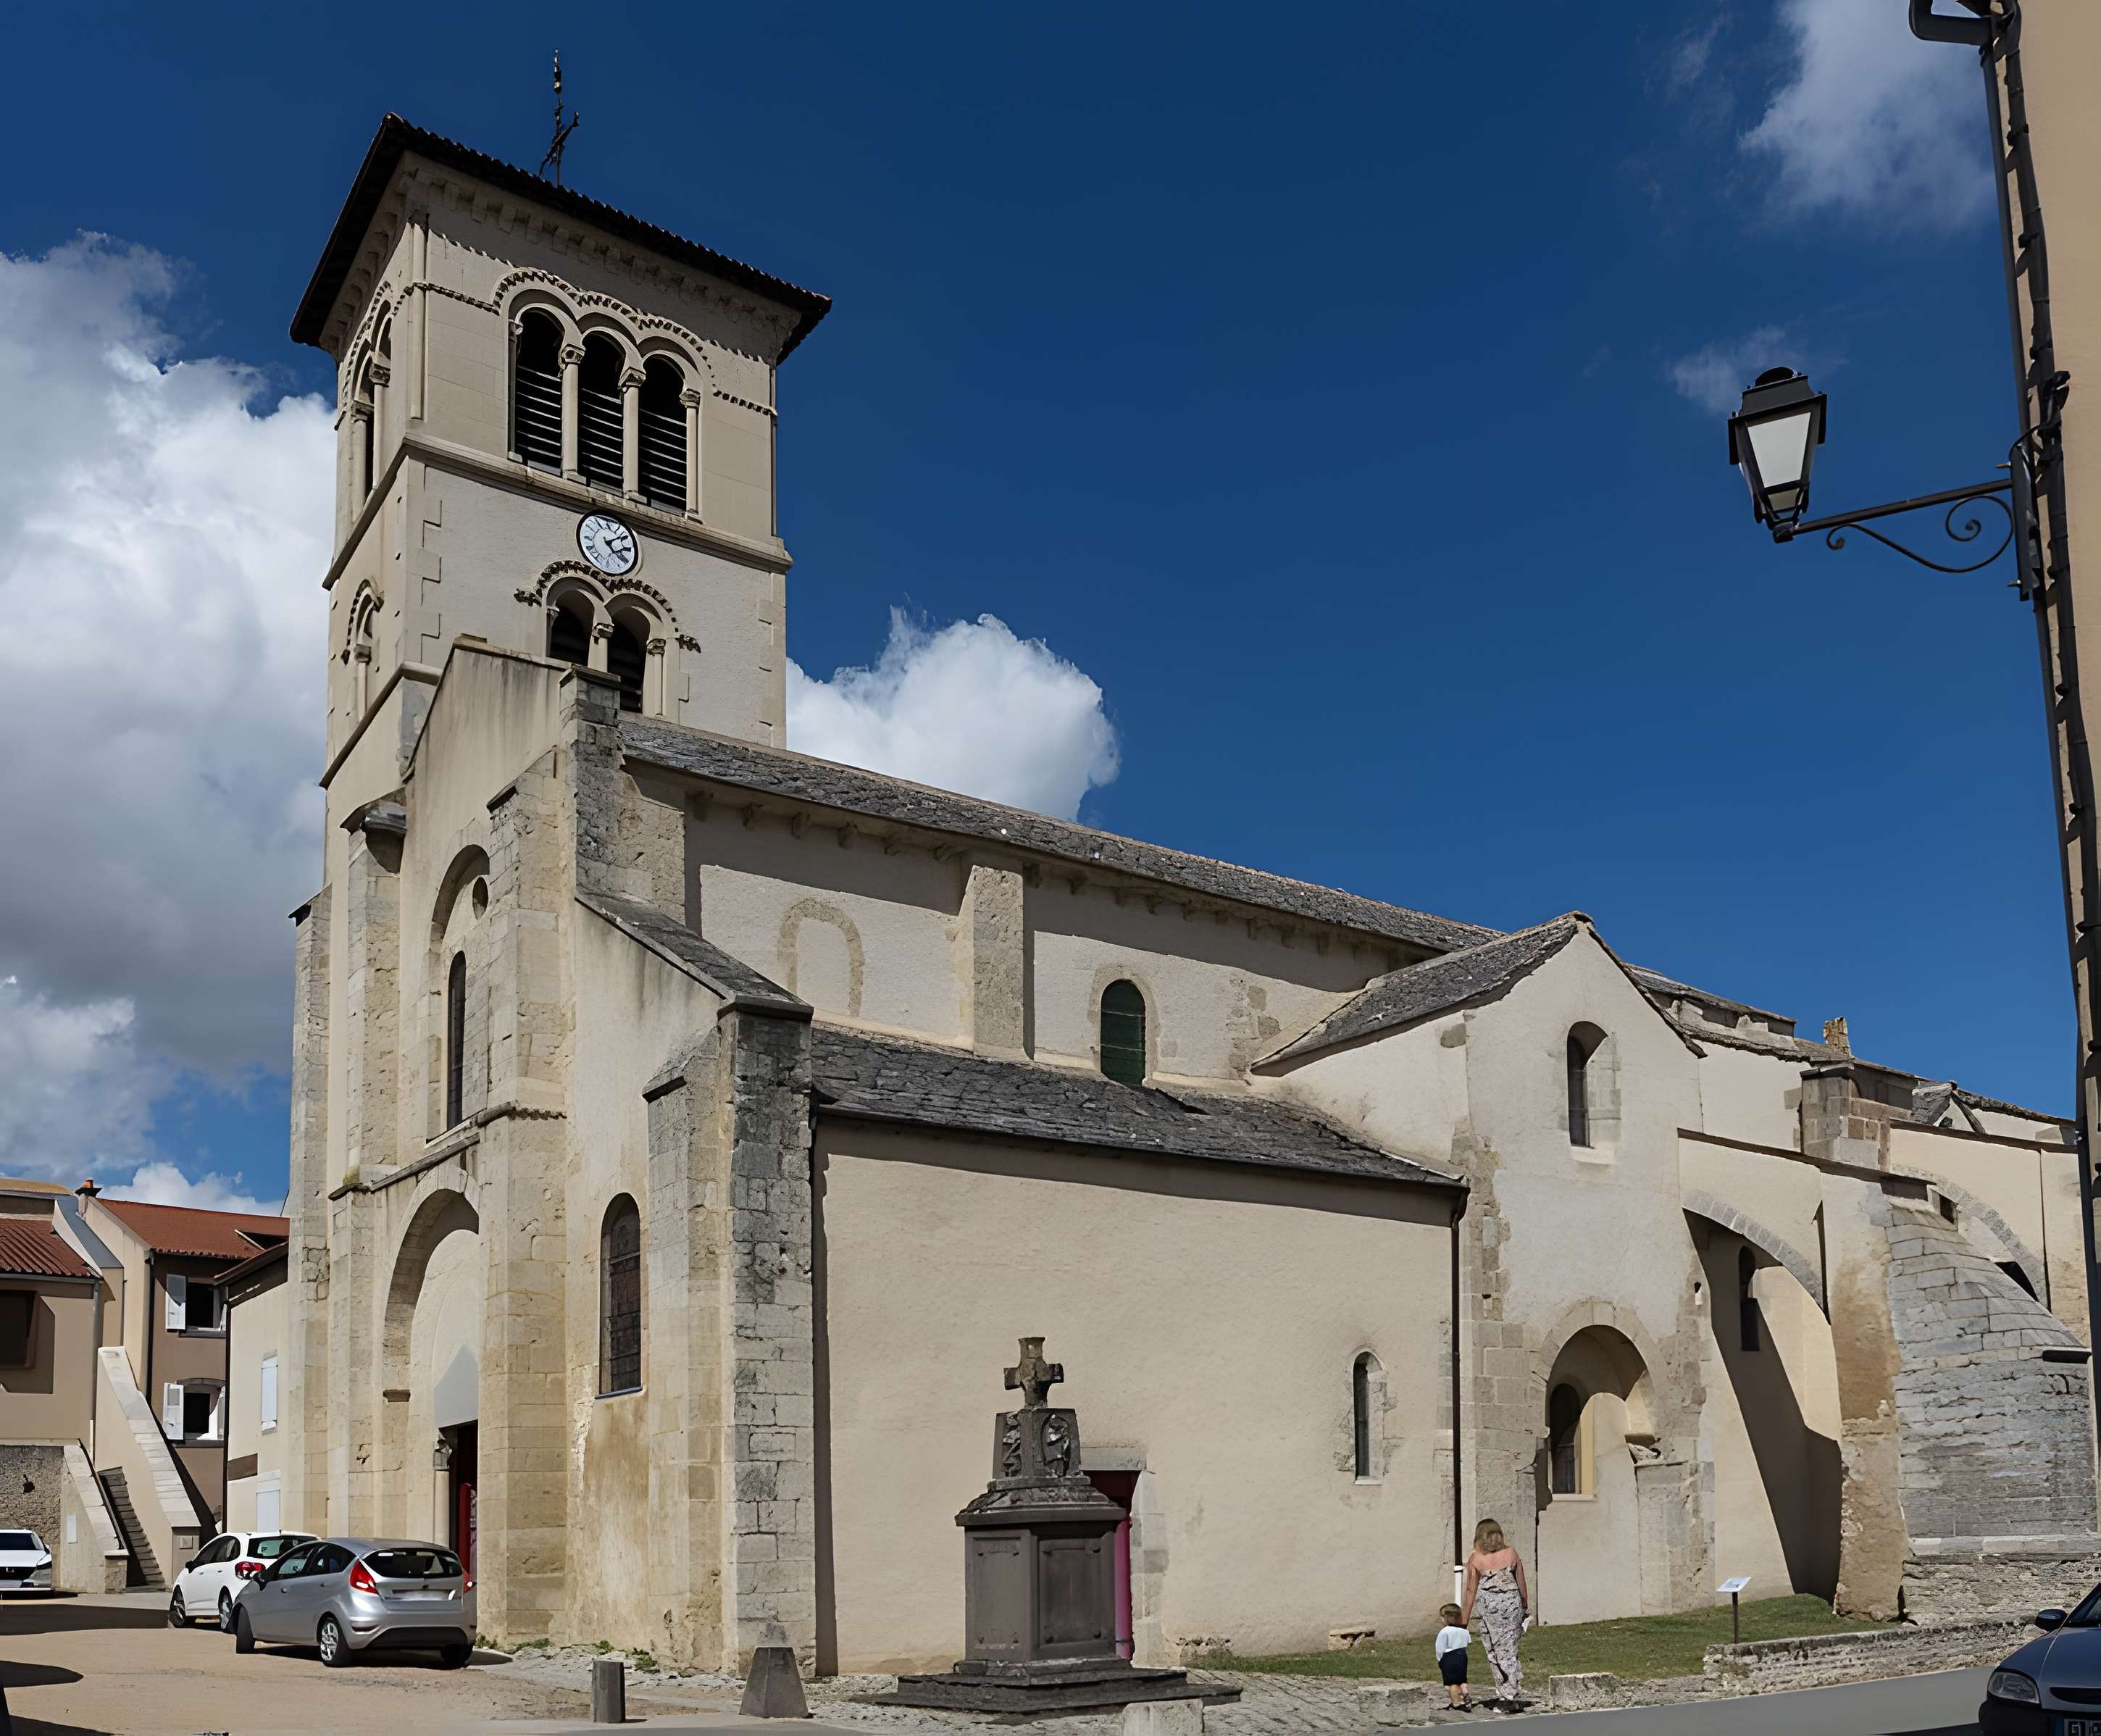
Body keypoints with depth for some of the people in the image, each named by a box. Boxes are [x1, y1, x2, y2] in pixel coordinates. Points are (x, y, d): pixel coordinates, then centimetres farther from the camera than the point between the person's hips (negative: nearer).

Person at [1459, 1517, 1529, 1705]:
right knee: (1510, 1650, 11)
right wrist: (1525, 1605, 24)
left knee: (1495, 1653, 10)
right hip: (1512, 1603, 2)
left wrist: (1464, 1621, 5)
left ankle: (1506, 1694, 13)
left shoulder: (1475, 1559, -4)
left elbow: (1471, 1591, -2)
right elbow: (1521, 1583, 7)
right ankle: (1517, 1694, 10)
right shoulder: (1511, 1554, 0)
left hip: (1490, 1609, -2)